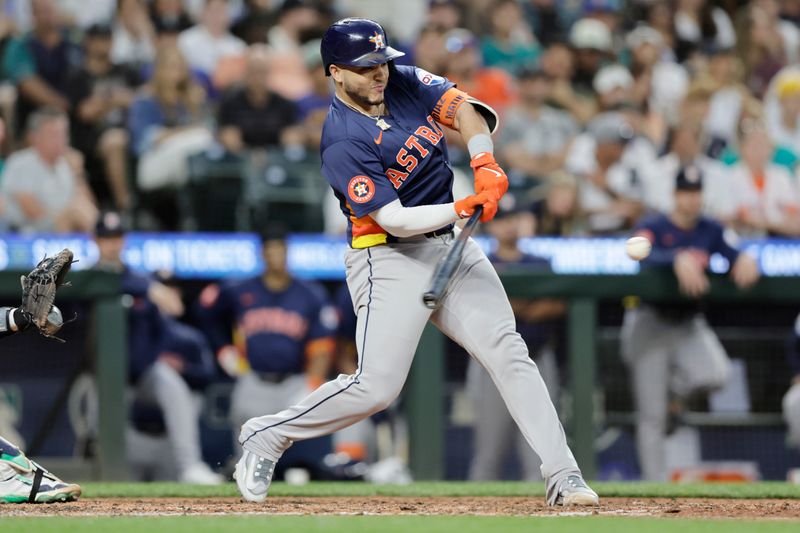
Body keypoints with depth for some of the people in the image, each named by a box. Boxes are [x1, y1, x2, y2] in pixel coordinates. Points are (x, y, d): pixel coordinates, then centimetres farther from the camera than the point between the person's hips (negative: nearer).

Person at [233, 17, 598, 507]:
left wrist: (484, 164, -26)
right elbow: (396, 220, -22)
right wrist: (461, 209, -34)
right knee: (377, 387, -12)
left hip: (450, 246, 6)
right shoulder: (344, 145, -17)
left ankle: (562, 475, -8)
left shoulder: (407, 83, 3)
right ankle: (268, 435, 8)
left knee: (508, 352, -6)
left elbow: (466, 110, -7)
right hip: (388, 260, -6)